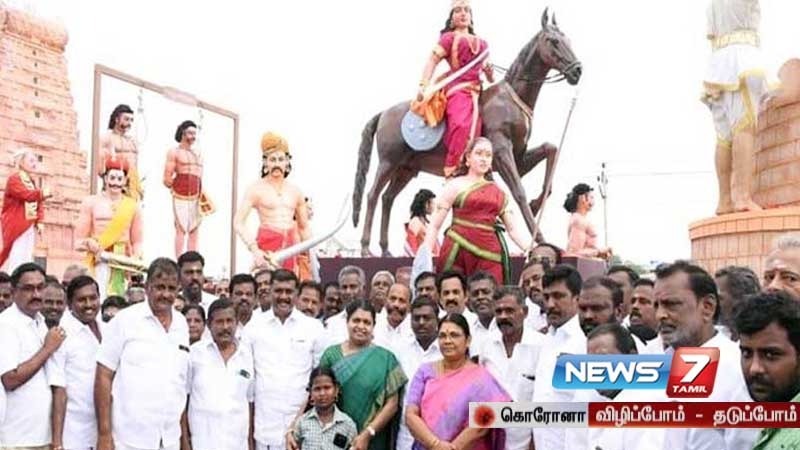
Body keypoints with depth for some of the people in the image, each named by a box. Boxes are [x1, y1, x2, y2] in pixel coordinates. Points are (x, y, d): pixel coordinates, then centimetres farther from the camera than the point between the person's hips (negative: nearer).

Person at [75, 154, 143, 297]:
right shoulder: (91, 203, 10)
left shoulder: (132, 206, 11)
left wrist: (137, 256, -7)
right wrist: (89, 243, -14)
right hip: (99, 262, -1)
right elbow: (79, 240, 7)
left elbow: (137, 241, 12)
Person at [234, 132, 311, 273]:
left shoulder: (295, 192, 15)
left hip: (289, 249, 5)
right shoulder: (256, 189, 1)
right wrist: (254, 250, -19)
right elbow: (238, 223, -7)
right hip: (265, 249, -4)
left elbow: (304, 228, 21)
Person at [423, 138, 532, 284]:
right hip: (459, 248, -3)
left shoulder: (499, 192, 17)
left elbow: (512, 229, 16)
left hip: (489, 252, 3)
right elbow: (435, 225, 2)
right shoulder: (456, 185, 7)